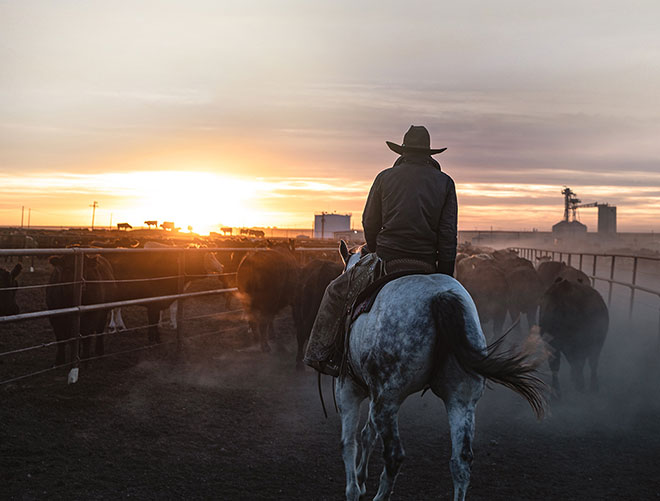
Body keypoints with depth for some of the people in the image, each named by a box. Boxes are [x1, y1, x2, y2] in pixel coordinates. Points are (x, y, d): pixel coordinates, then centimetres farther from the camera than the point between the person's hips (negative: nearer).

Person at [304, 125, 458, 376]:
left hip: (387, 260, -1)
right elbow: (448, 234, 0)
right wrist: (445, 278, 3)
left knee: (337, 292, 15)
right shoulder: (445, 182, 6)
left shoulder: (385, 177, 6)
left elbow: (370, 224, 10)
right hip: (426, 266, 1)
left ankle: (320, 353, 10)